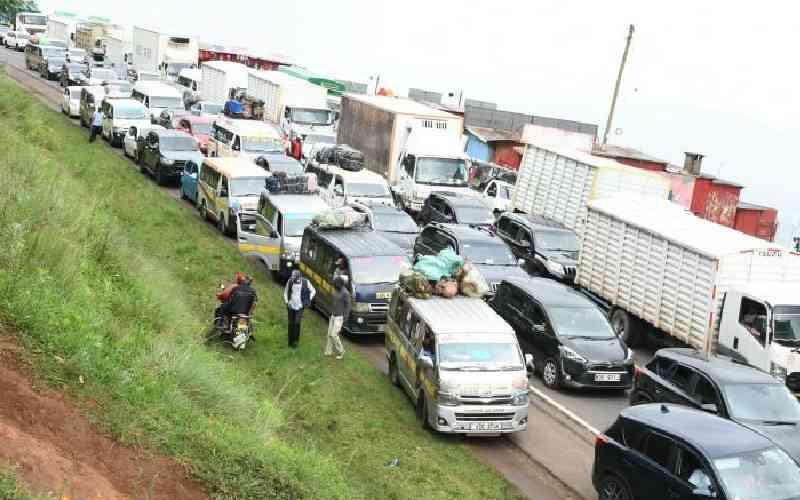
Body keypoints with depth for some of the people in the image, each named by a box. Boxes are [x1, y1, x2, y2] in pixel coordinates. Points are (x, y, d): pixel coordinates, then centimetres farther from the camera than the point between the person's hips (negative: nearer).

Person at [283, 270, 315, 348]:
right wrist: (286, 302, 1)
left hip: (300, 306, -2)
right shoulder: (290, 281, -5)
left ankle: (295, 341, 0)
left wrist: (308, 301, 0)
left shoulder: (305, 282, -11)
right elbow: (286, 292, 11)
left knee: (297, 323, -11)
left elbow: (313, 291, 4)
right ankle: (290, 341, 18)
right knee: (291, 324, 7)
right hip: (291, 306, 2)